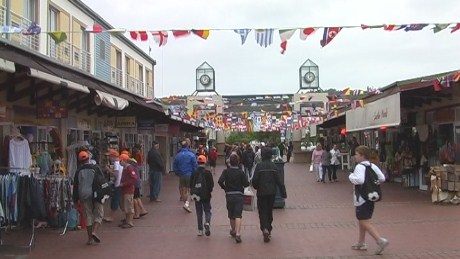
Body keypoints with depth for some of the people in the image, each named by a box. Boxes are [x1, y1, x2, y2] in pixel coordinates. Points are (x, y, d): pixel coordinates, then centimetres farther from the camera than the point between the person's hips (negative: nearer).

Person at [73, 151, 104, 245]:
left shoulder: (78, 171, 3)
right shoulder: (95, 168, -3)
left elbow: (75, 186, 6)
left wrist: (76, 199, 12)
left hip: (84, 196, 2)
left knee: (88, 216, 9)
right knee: (98, 214, 7)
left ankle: (90, 238, 9)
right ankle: (94, 231, -16)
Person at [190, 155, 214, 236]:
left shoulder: (194, 173, -3)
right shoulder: (208, 173, -8)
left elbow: (191, 184, 1)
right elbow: (211, 184, -7)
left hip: (197, 196, 2)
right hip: (206, 196, -1)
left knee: (199, 213, 9)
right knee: (207, 211, 10)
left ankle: (200, 230, 10)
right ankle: (207, 223, -18)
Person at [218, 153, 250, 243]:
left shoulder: (226, 171, -4)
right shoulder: (240, 172, -6)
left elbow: (220, 181, -16)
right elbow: (247, 183, -10)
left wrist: (224, 188, 1)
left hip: (229, 195, 2)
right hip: (239, 194, -2)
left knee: (231, 215, 17)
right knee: (238, 215, -6)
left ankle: (233, 231, 35)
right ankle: (238, 233, -20)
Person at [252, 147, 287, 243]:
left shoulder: (259, 166, -11)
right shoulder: (274, 166, -2)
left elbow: (255, 180, -13)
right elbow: (279, 181, -4)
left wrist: (256, 187, 8)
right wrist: (283, 193, -1)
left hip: (262, 193, -3)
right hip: (272, 193, 3)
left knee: (262, 211, 2)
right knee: (269, 211, 17)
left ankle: (265, 229, -19)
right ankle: (268, 230, 25)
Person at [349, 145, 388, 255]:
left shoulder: (360, 167, -17)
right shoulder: (373, 166, 7)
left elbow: (360, 180, -32)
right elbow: (382, 178, 3)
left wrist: (351, 176, -15)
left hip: (362, 198, -9)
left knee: (365, 222, -5)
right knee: (362, 221, 20)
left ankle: (380, 240, -14)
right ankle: (361, 243, 29)